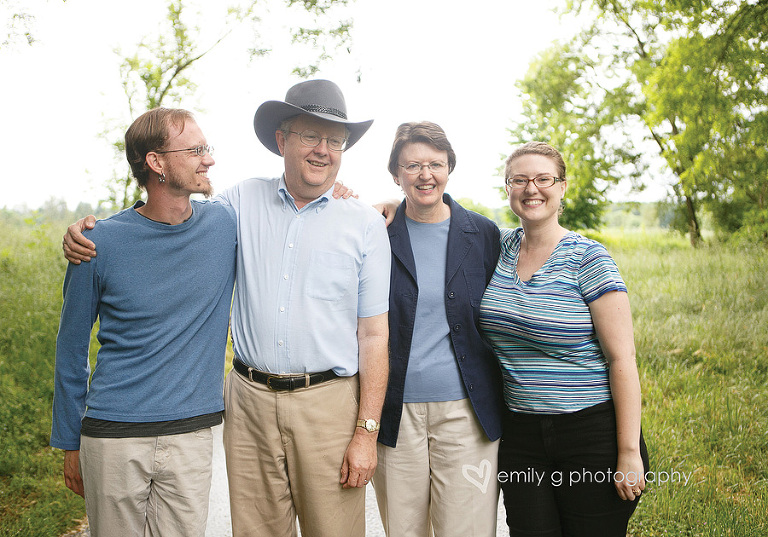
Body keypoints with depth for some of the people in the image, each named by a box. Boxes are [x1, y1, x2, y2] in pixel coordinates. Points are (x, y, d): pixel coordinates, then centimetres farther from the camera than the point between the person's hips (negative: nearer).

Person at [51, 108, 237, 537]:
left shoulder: (226, 224, -1)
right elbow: (72, 349, 5)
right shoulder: (101, 243, -5)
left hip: (191, 433, 1)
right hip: (113, 437, -1)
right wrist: (70, 442, 9)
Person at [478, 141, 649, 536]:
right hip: (520, 436, 4)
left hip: (592, 433, -4)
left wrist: (630, 452, -13)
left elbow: (621, 359, -10)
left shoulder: (587, 258, -9)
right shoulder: (498, 247, 4)